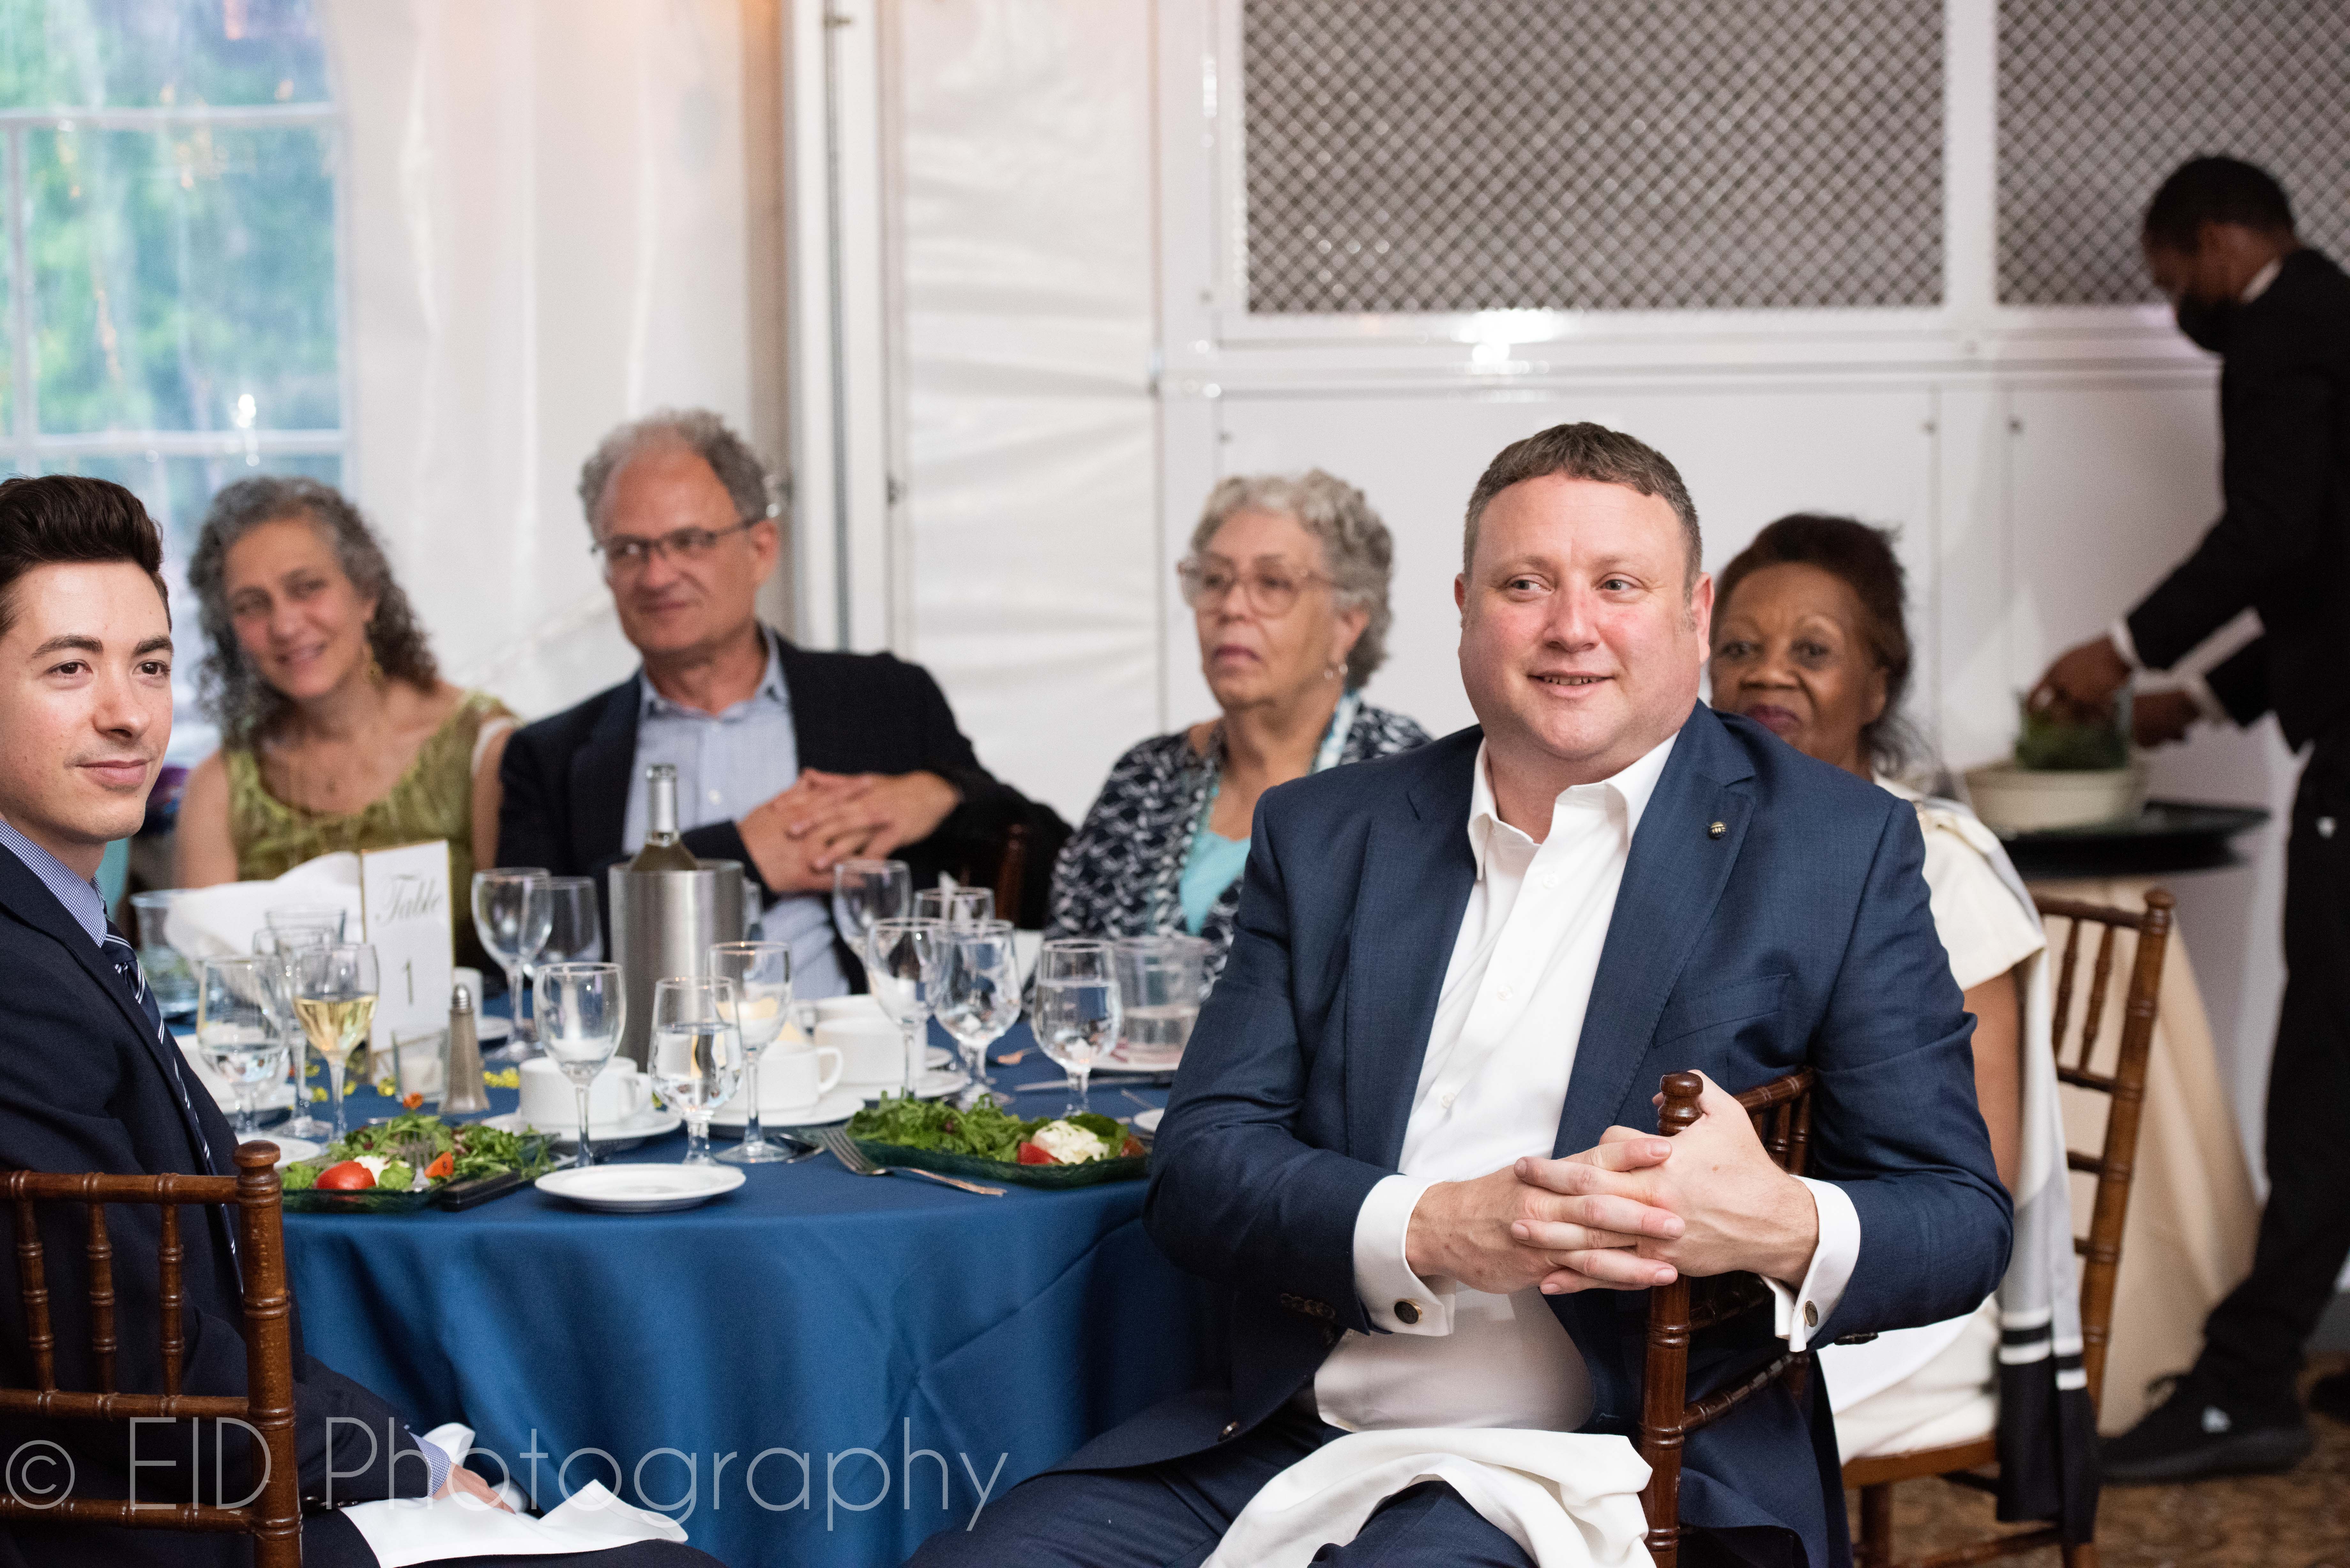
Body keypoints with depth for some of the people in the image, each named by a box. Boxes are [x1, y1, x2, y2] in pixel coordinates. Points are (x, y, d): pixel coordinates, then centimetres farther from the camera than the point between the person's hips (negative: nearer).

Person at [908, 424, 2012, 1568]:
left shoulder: (1837, 848, 3)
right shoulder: (1324, 834, 12)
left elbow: (1961, 1218, 0)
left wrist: (1785, 1231, -23)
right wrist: (1431, 1230, -16)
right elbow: (1196, 1170, 4)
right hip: (1287, 1437, 4)